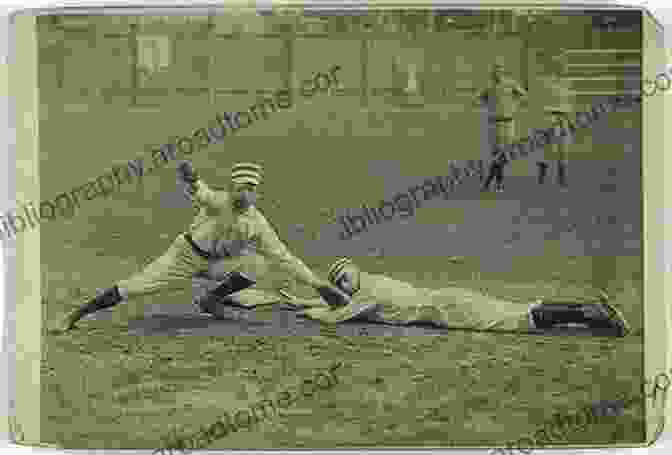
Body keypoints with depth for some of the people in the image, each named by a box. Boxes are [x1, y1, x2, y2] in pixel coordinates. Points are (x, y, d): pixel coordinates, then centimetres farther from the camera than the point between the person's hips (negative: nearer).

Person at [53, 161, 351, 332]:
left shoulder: (257, 223, -13)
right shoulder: (218, 201, -25)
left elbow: (284, 258, -10)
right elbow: (199, 193, -49)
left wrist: (318, 284, -14)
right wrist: (189, 179, -75)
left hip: (213, 264, 4)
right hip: (183, 259, -4)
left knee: (258, 263, -14)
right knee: (132, 288, -12)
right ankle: (74, 315, 3)